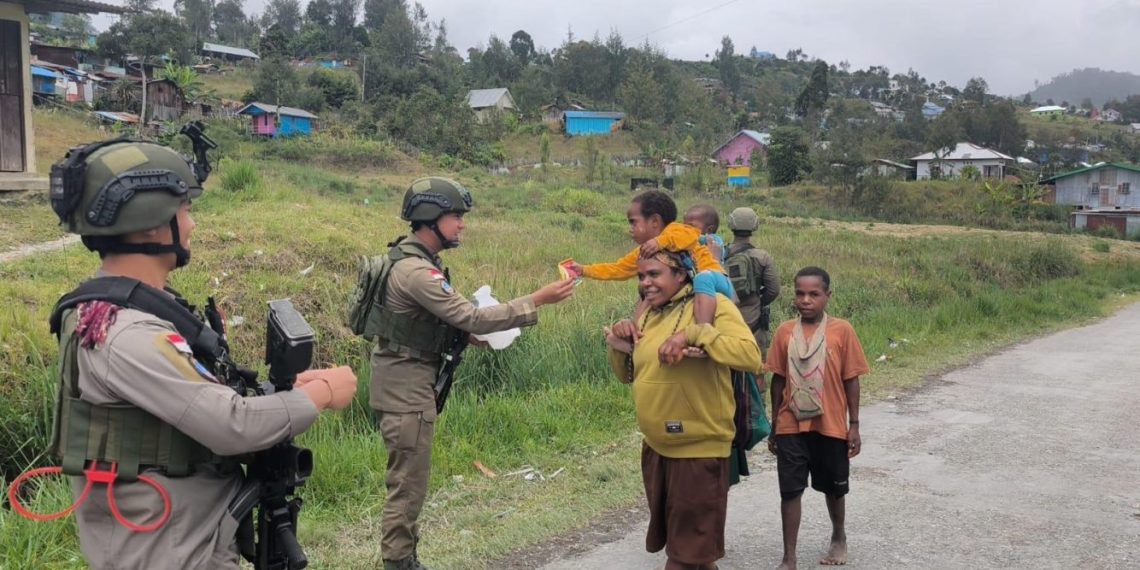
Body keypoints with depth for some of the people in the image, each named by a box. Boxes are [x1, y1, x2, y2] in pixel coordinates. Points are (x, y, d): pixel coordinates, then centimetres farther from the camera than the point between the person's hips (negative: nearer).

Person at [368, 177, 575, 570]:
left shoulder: (416, 260, 10)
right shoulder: (416, 271, -23)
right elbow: (471, 318, -26)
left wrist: (470, 336, 2)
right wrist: (537, 301, -25)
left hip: (408, 381, 11)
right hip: (406, 384, -11)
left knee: (408, 480, 17)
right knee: (409, 483, -2)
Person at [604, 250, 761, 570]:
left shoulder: (712, 305, -14)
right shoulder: (647, 313, 8)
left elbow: (751, 356, -28)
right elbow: (629, 376, 17)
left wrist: (694, 334, -35)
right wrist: (619, 349, -3)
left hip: (699, 450, -7)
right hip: (656, 448, 8)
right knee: (673, 541, 24)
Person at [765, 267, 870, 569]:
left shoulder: (842, 330, -8)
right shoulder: (784, 332, -2)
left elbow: (851, 380, -2)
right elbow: (778, 380, 4)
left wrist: (854, 425, -3)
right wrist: (774, 426, 6)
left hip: (831, 426, -1)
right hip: (791, 427, 1)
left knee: (833, 488, 17)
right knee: (790, 490, 0)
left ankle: (839, 538, 42)